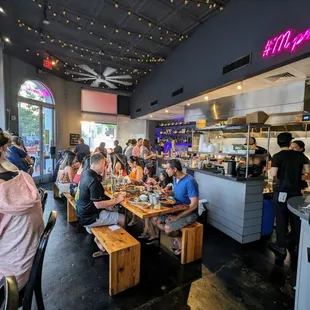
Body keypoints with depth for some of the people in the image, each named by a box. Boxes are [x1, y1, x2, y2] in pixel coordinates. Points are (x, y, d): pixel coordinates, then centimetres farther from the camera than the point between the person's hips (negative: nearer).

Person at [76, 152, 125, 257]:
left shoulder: (86, 173, 2)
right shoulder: (93, 180, -28)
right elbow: (99, 204, -29)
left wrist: (102, 173, 5)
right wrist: (116, 200, -20)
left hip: (84, 212, 10)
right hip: (89, 217, -10)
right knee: (122, 218, -5)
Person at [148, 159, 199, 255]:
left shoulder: (190, 181, -25)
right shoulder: (175, 178, 2)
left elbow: (194, 205, -25)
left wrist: (177, 217, -23)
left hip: (189, 213, -8)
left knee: (168, 228, -27)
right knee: (154, 219, -2)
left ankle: (180, 239, 5)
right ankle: (177, 235, 7)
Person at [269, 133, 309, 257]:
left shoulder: (278, 156, -12)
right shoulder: (300, 155, 1)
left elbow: (273, 174, -19)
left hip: (282, 191, -4)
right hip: (296, 191, 4)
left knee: (281, 218, 3)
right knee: (296, 217, 17)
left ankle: (281, 246, 10)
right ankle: (295, 243, 34)